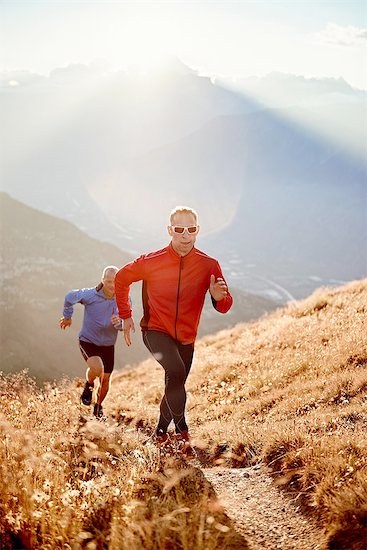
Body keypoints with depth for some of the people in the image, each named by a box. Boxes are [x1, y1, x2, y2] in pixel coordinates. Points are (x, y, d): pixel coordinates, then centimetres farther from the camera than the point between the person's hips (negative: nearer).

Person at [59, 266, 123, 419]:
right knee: (97, 368, -29)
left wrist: (119, 322, -41)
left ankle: (99, 406, 40)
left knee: (105, 379, 11)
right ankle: (89, 385, 6)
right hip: (88, 341, -3)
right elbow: (70, 297, -4)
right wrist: (67, 316, 11)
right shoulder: (90, 295, -21)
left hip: (108, 344, 3)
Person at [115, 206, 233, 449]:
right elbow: (122, 278, 5)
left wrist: (219, 297, -31)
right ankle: (181, 426, -11)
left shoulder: (209, 265, -10)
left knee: (174, 387, 18)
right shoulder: (152, 261, -14)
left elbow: (224, 307, -7)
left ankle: (161, 431, 43)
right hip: (156, 331, -3)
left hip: (186, 338, 4)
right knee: (176, 370, -30)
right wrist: (126, 315, 4)